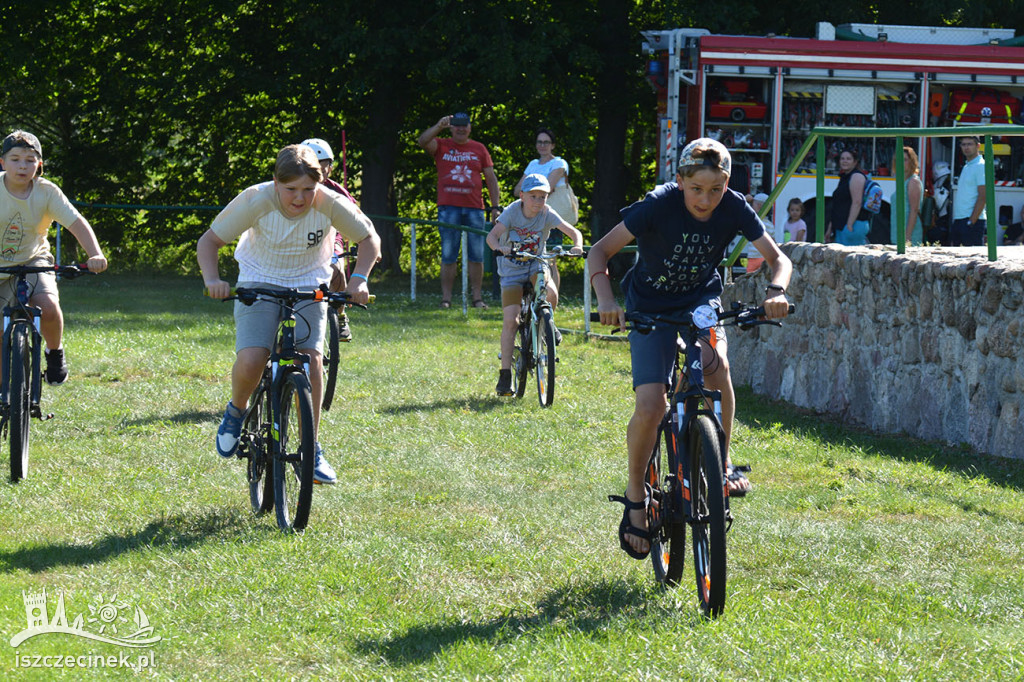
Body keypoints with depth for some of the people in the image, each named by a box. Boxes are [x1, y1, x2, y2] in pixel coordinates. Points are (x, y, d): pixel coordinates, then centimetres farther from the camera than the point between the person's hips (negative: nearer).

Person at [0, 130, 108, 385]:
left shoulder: (47, 192, -12)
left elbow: (77, 223, -18)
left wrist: (95, 254, -35)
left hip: (33, 262, 0)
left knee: (48, 307, -28)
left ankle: (55, 352, 3)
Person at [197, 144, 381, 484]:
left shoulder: (330, 204, -20)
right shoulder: (256, 201, -23)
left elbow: (369, 239, -5)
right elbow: (209, 241, -15)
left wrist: (358, 279, -21)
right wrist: (212, 280, -32)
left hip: (308, 286, 1)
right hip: (259, 283, -1)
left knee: (311, 358, -19)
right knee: (251, 361, -22)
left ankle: (311, 451, -6)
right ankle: (236, 411, 12)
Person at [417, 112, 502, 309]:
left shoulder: (479, 149, 12)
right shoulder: (441, 146, 8)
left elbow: (491, 178, 13)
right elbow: (422, 141, -11)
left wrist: (495, 206, 6)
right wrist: (438, 126, -22)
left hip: (474, 209, 2)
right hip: (448, 208, -2)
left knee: (476, 256, 3)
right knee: (448, 256, -1)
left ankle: (477, 298, 8)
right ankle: (446, 298, 2)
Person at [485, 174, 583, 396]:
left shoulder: (547, 214, -11)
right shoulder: (512, 212, -15)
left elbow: (574, 232, -17)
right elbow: (492, 235, -26)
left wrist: (577, 245, -40)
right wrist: (499, 248, -49)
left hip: (536, 267, 1)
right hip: (512, 271, -1)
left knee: (551, 294, -31)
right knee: (510, 321, -12)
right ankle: (505, 374, -6)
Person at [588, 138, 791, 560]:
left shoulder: (733, 208, -16)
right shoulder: (659, 206, -24)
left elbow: (778, 259, -11)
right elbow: (600, 251, -20)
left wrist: (776, 292, -33)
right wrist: (605, 299, -38)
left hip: (701, 300, 2)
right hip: (650, 307, -2)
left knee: (716, 363, -32)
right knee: (650, 407, -18)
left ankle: (722, 461, -12)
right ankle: (636, 496, 5)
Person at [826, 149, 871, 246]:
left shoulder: (856, 176, -8)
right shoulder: (844, 178, 22)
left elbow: (857, 203, -19)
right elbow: (836, 207, 25)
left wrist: (849, 226, -24)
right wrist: (830, 229, 23)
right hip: (841, 227, 10)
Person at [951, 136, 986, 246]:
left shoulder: (981, 166, -9)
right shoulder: (966, 166, 19)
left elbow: (982, 197, -15)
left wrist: (971, 222, -19)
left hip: (972, 220, -9)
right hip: (958, 220, 9)